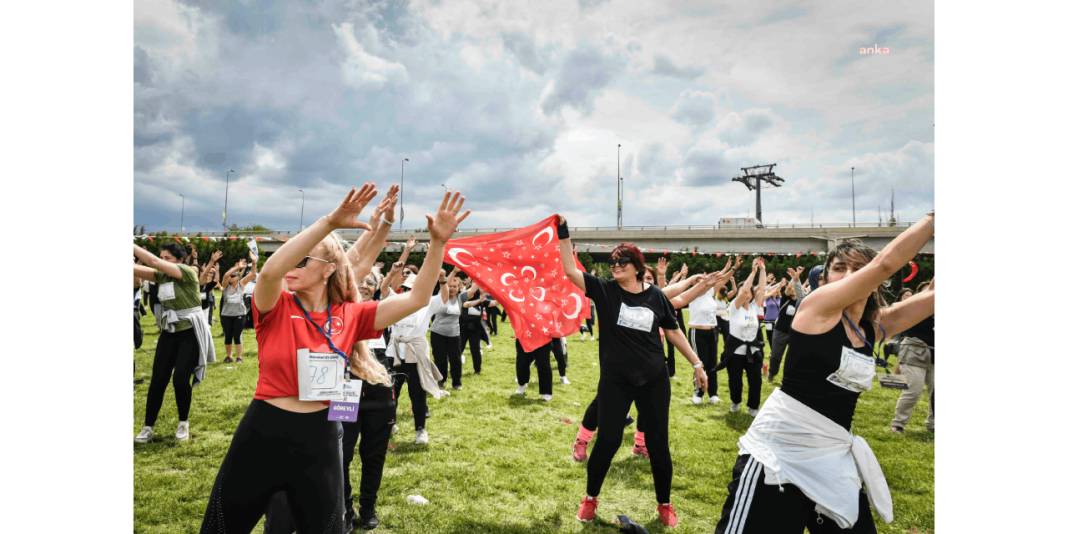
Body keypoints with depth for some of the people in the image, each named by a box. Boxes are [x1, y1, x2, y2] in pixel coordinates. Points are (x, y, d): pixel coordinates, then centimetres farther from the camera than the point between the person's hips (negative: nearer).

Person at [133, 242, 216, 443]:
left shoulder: (188, 272, -13)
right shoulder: (161, 275, 5)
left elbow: (155, 262, -23)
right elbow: (138, 270, -10)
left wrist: (133, 246, -23)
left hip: (190, 333, -5)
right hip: (169, 332, 6)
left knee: (180, 379, -7)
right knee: (157, 380, 2)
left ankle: (183, 423, 14)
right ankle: (147, 427, 11)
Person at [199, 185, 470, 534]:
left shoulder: (349, 316, -2)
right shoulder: (275, 309, -7)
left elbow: (416, 299, -8)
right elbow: (269, 271, -31)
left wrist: (438, 243, -19)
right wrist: (329, 222, -39)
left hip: (319, 438, 1)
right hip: (262, 434, -1)